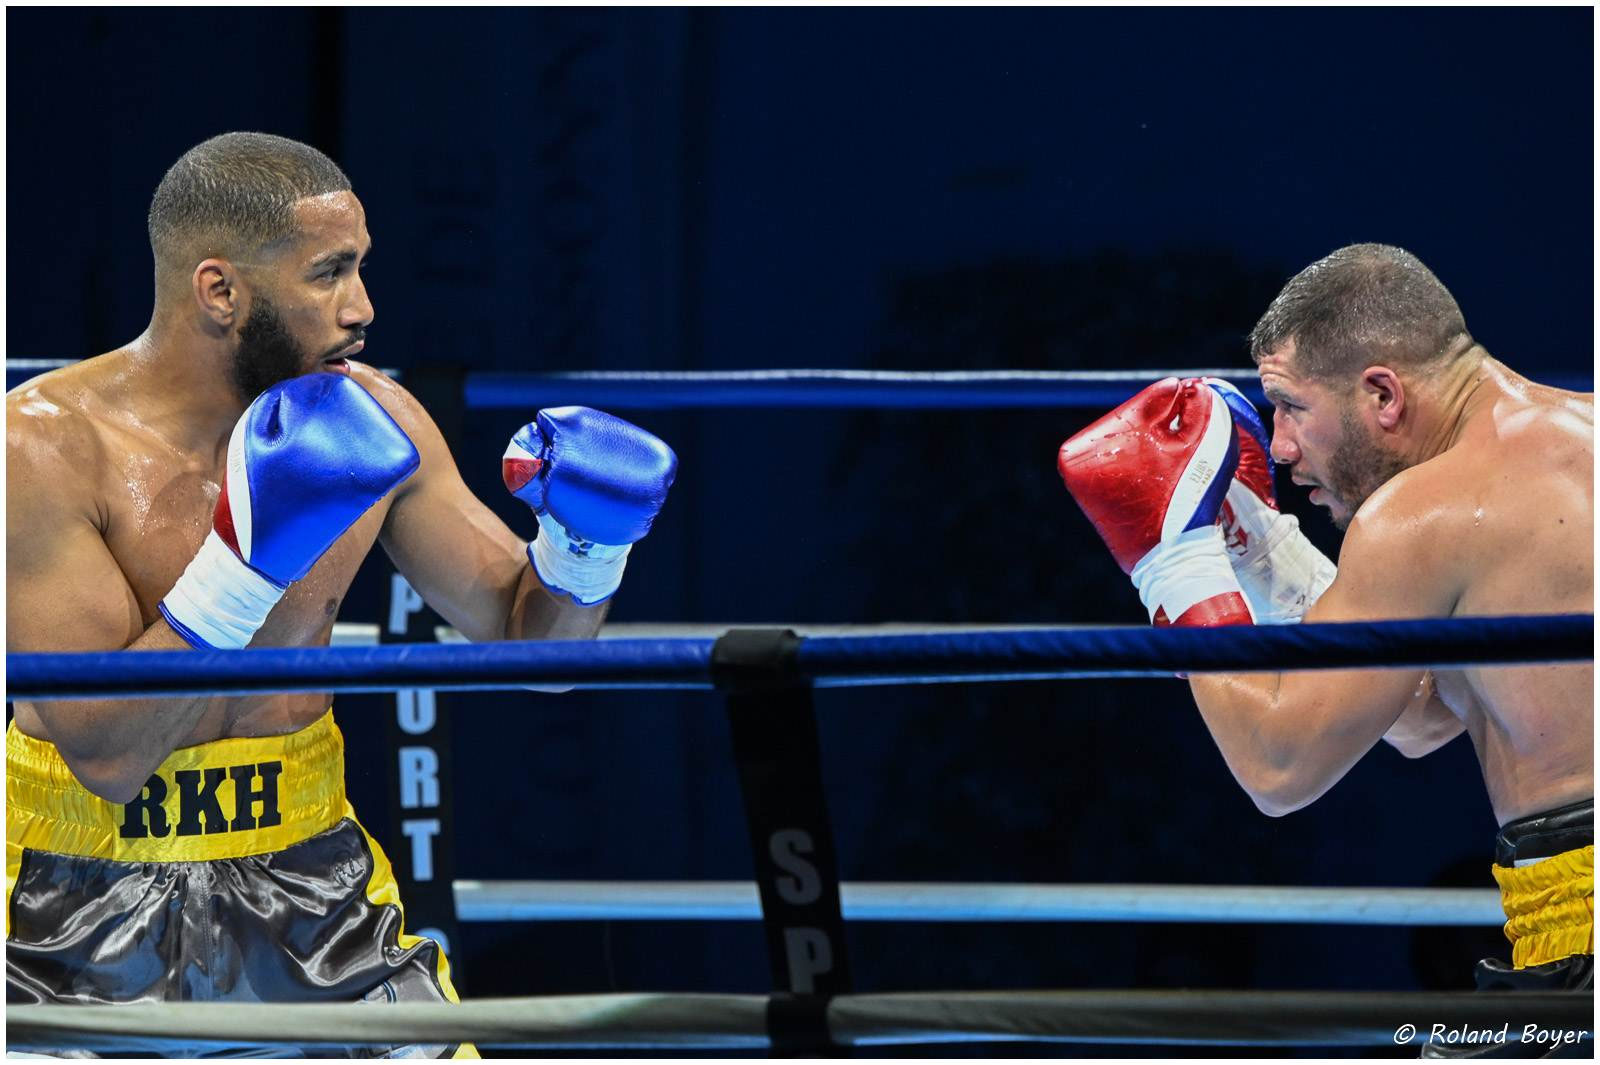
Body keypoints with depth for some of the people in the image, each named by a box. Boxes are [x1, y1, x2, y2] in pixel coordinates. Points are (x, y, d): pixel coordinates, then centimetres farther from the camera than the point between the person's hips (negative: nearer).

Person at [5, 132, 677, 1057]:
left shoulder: (369, 419, -2)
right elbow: (104, 753, -22)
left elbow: (530, 641, 6)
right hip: (91, 903, -4)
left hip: (310, 883, 4)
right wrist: (248, 555, -29)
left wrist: (588, 545, -15)